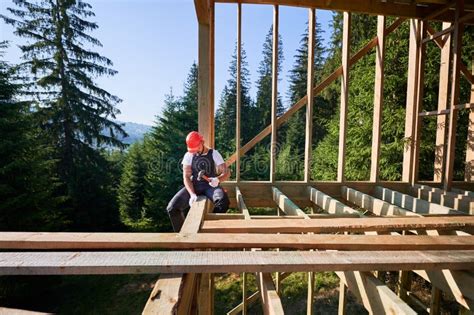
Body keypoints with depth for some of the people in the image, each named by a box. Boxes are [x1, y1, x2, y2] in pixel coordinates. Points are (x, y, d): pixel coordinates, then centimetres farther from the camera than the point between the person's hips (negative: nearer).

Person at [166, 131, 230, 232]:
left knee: (223, 201, -36)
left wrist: (218, 179, -28)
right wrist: (192, 194, -20)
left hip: (210, 185, -2)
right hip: (194, 185, 2)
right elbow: (186, 177, -2)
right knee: (172, 208, -18)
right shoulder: (188, 155, 5)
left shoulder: (214, 154, 0)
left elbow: (227, 173, -3)